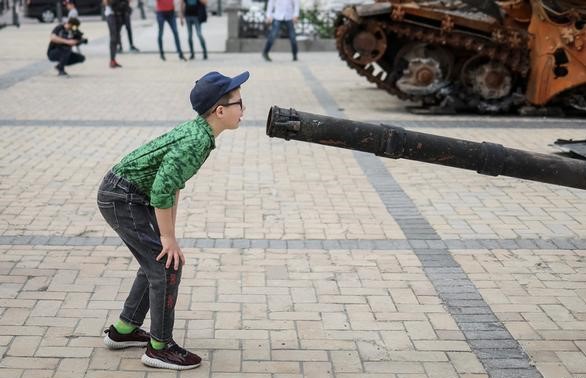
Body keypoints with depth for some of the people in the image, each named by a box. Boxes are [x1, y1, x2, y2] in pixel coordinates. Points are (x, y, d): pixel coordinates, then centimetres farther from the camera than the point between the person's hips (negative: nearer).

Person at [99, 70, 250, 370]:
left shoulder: (196, 131, 5)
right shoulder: (196, 141, -25)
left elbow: (173, 180, 14)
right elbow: (162, 191, -30)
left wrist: (169, 232, 13)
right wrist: (168, 236, -18)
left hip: (130, 196, 10)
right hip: (121, 198, -10)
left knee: (156, 262, 19)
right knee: (167, 264, -5)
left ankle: (123, 330, 31)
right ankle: (160, 347, 6)